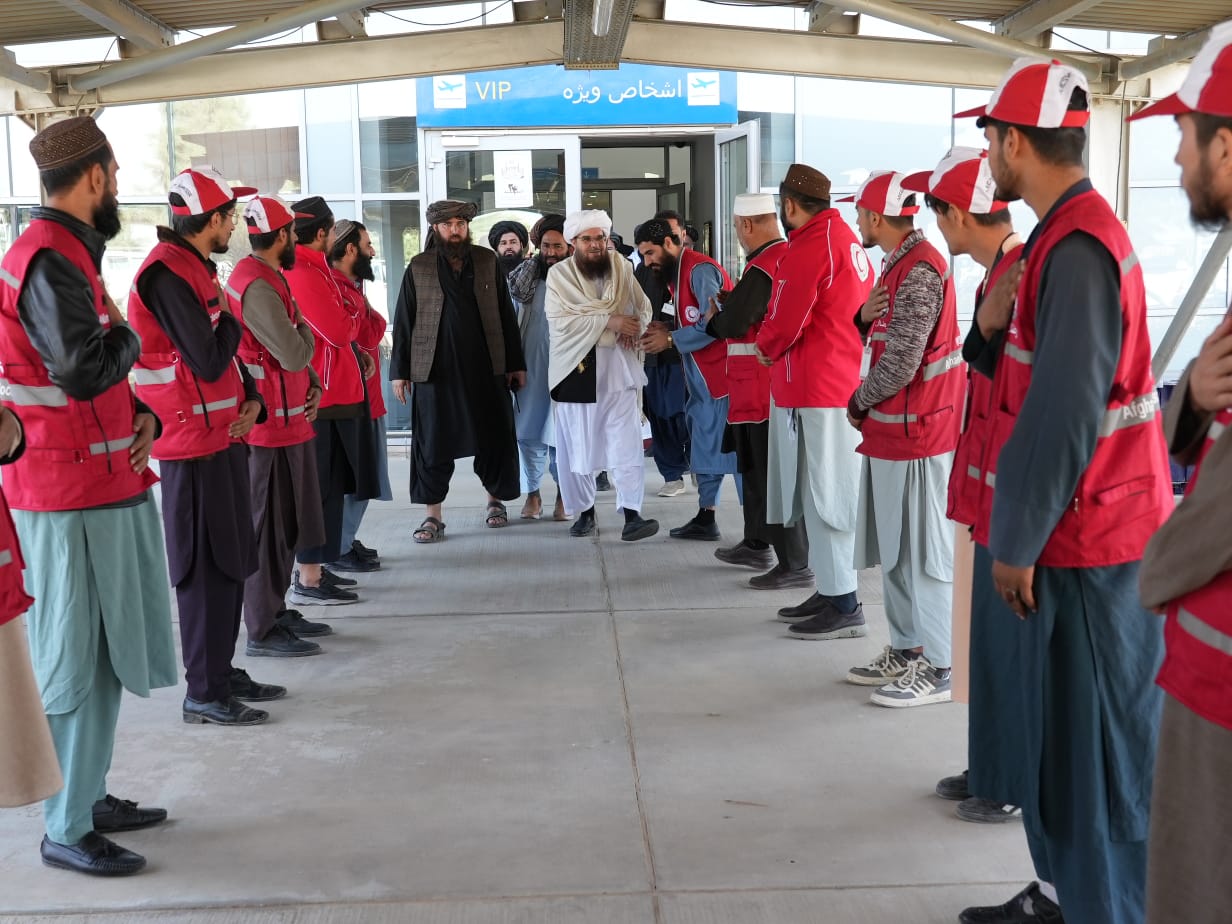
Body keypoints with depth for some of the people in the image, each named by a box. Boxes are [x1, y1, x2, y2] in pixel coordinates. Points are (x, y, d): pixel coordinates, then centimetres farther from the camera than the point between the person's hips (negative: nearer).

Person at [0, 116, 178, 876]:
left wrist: (142, 415, 2)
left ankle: (89, 797, 31)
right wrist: (127, 338, -8)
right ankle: (67, 831, 10)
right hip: (70, 498, -10)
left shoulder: (70, 254, 16)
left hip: (103, 483, 10)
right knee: (75, 665, -1)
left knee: (106, 656, 17)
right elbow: (85, 369, -28)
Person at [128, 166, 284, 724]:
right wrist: (231, 321, -5)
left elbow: (225, 351, 17)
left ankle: (222, 671, 27)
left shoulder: (196, 268, 14)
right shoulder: (168, 274, -18)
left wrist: (251, 401, 1)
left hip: (222, 436, 10)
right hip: (194, 445, -10)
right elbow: (209, 361, -23)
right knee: (207, 567, -3)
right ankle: (205, 693, 6)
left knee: (229, 562, 15)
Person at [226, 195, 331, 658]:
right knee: (269, 527, -4)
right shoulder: (257, 286, -19)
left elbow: (293, 352, 18)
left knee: (283, 524, 17)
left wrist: (313, 386, 1)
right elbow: (294, 354, -24)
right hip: (271, 424, -10)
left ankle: (276, 612, 28)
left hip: (286, 420, 10)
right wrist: (304, 328, -3)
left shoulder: (267, 278, 15)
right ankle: (263, 631, 3)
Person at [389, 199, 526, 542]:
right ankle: (433, 516, 10)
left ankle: (495, 500, 27)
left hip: (486, 369, 1)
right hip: (435, 371, -1)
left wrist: (516, 363, 5)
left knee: (495, 439, 7)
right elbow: (404, 322, 4)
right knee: (433, 444, 1)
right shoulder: (418, 269, 4)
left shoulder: (488, 262, 7)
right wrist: (399, 371, 0)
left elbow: (506, 316, 7)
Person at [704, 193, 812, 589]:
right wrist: (729, 302, 8)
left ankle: (795, 564, -1)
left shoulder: (763, 267, -19)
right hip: (768, 383, 10)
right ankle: (757, 544, 33)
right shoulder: (789, 256, 11)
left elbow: (733, 324, -21)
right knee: (756, 465, 21)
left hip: (764, 388, -10)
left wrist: (711, 319, -1)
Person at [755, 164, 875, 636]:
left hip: (814, 392, -10)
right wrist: (778, 348, 10)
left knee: (824, 496, -5)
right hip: (843, 381, 10)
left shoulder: (809, 249, -16)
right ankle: (829, 592, 21)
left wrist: (765, 349, 6)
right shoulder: (845, 239, 14)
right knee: (823, 494, 14)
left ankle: (844, 606, 0)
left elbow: (782, 324, -16)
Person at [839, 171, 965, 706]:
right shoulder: (900, 263, 14)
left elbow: (899, 365, -22)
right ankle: (905, 651, 26)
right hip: (891, 429, 10)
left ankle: (936, 669, 6)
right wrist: (865, 317, -5)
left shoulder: (920, 271, -18)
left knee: (922, 555, -3)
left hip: (915, 430, -10)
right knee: (894, 550, 15)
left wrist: (859, 403, -6)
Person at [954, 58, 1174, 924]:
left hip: (1084, 545, -9)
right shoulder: (1071, 234, 12)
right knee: (1059, 734, 17)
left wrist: (1016, 540, -18)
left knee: (1098, 748, 1)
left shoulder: (1076, 247, -19)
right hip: (1073, 531, 9)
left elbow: (1065, 415, -23)